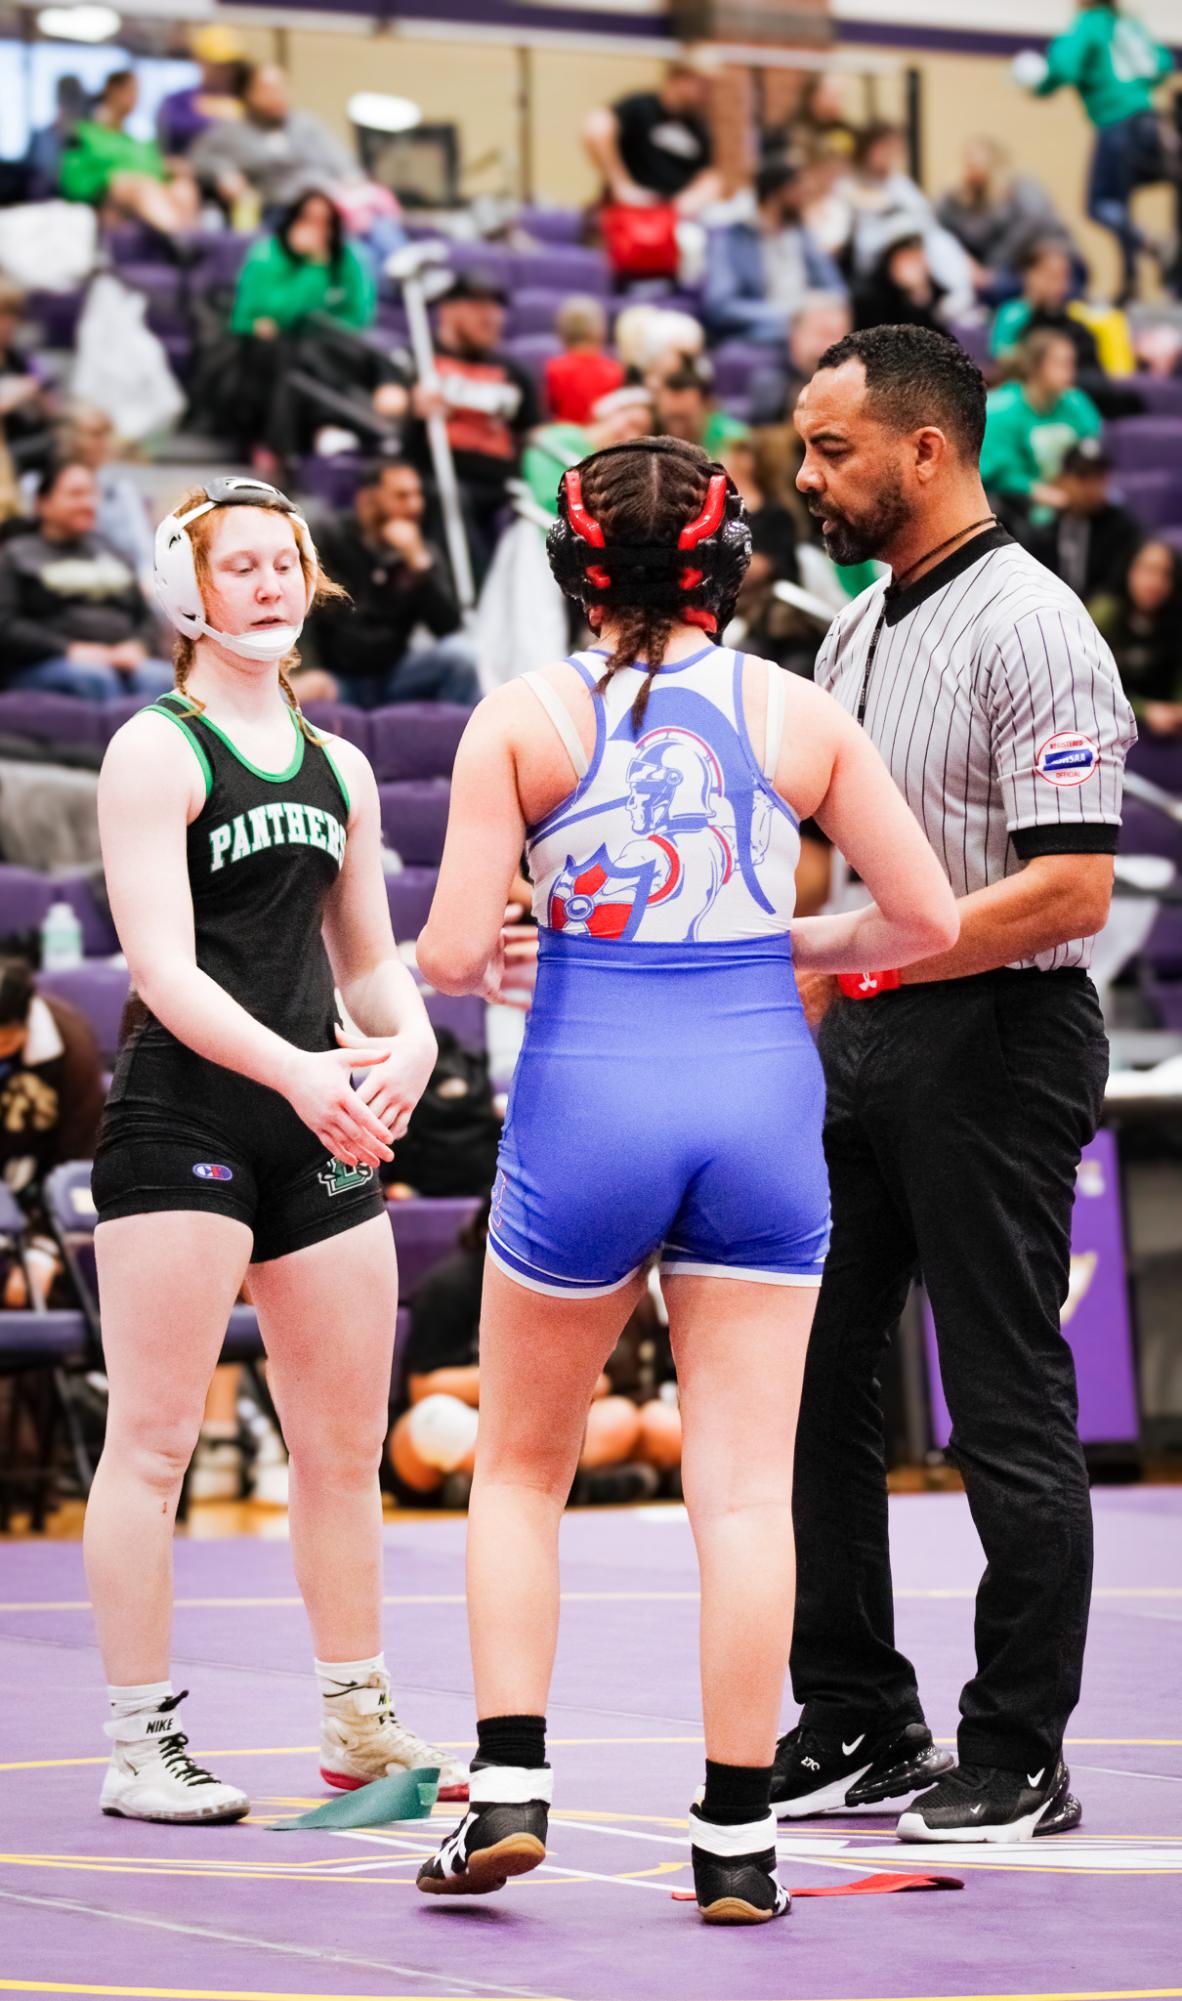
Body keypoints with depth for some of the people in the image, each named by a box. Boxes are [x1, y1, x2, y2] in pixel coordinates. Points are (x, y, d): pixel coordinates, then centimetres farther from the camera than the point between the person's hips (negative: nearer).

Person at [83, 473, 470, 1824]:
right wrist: (294, 1070, -27)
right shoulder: (156, 751, -6)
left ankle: (358, 1722, 24)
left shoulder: (338, 767, 16)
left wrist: (406, 1035, -1)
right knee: (154, 1442, -5)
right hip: (180, 1118, -7)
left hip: (318, 1125, 7)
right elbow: (164, 968, -15)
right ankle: (138, 1743, 0)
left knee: (347, 1441, 12)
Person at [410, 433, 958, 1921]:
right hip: (761, 1094, 1)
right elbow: (926, 920, 5)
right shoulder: (798, 715, 3)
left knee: (522, 1465, 16)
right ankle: (736, 1839, 3)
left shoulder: (521, 718, -2)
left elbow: (455, 951, -7)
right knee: (743, 1487, 3)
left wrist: (466, 961, 16)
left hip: (585, 1091, -1)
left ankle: (509, 1783, 6)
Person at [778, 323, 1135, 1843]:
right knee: (805, 1382, 10)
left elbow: (1072, 885, -21)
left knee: (1008, 1416, -3)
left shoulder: (1029, 629, -13)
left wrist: (860, 960, -22)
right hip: (858, 1050, 9)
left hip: (995, 1049, -9)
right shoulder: (855, 631, 14)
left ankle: (1019, 1763, 6)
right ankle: (858, 1730, 20)